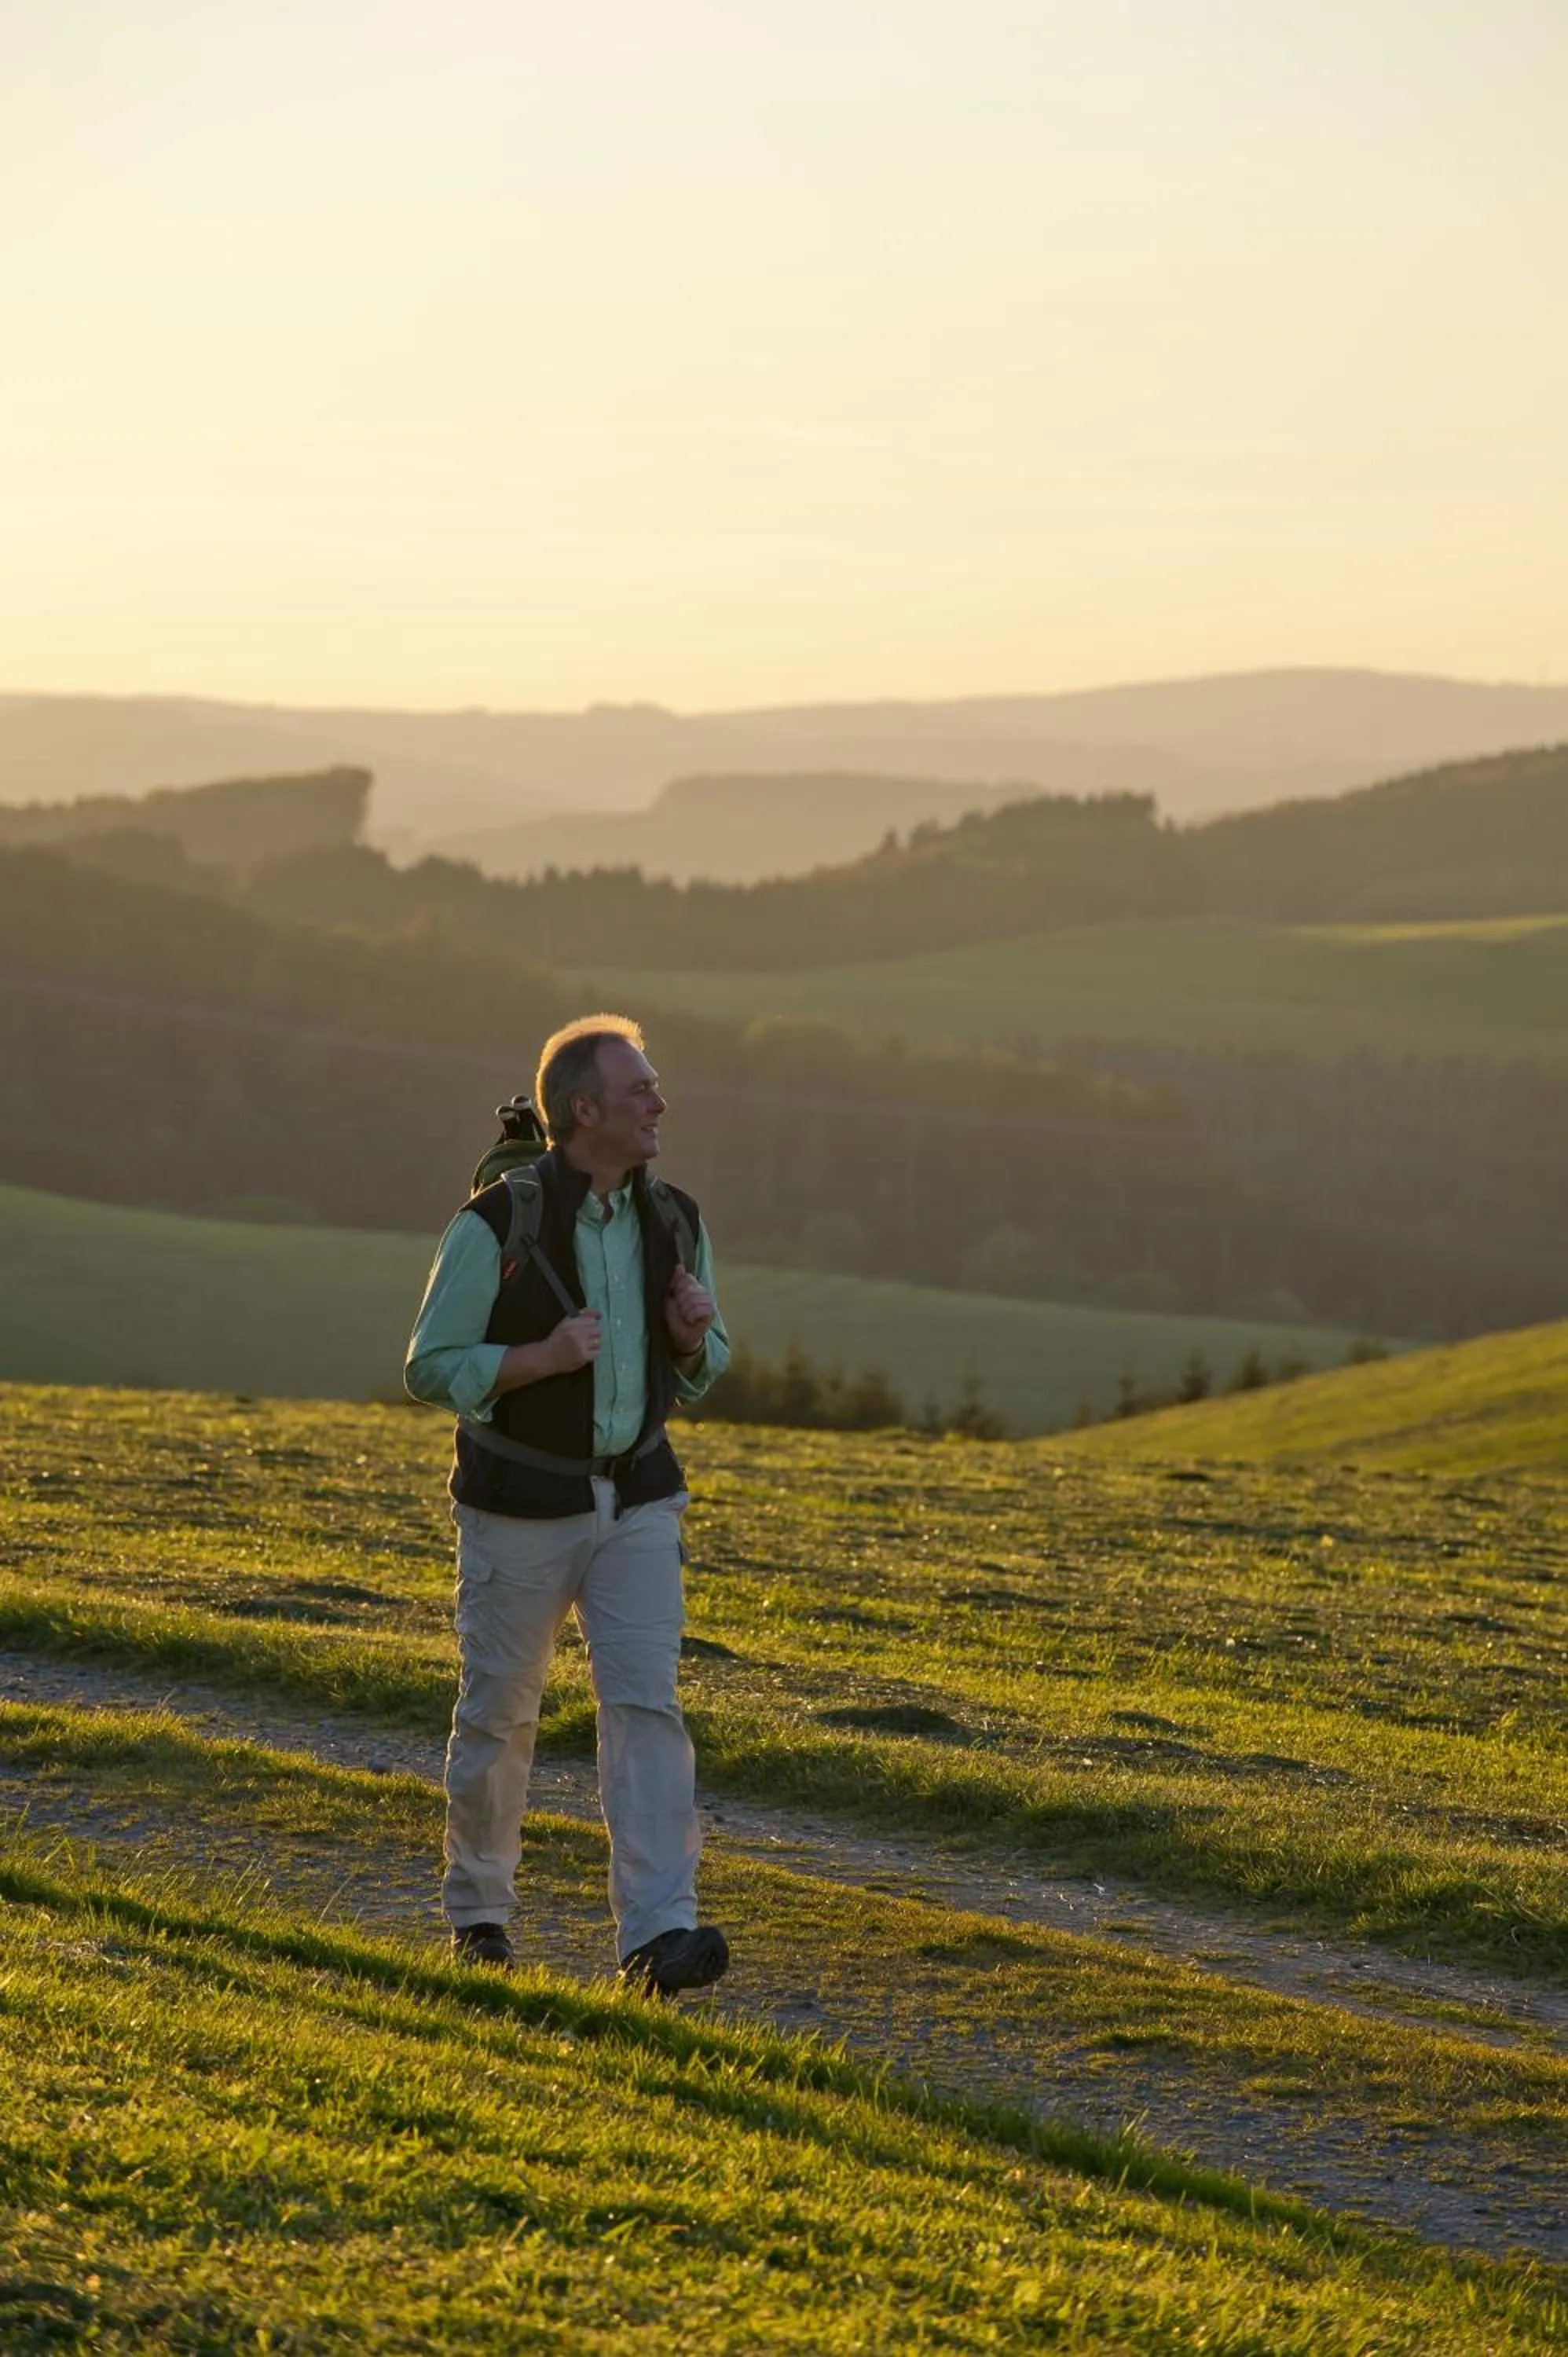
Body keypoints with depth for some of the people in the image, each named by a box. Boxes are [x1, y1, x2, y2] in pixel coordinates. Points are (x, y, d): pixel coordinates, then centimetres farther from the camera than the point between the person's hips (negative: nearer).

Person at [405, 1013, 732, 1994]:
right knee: (500, 1712, 8)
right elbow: (433, 1367, -11)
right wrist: (543, 1356, -26)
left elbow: (704, 1367, 13)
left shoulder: (674, 1220, 2)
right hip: (521, 1505, -3)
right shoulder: (498, 1226, -15)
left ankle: (658, 1934, -18)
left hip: (636, 1499, 3)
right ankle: (479, 1909, 29)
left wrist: (695, 1333, -11)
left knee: (646, 1703, -11)